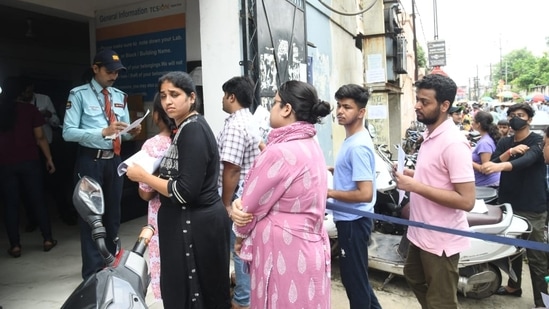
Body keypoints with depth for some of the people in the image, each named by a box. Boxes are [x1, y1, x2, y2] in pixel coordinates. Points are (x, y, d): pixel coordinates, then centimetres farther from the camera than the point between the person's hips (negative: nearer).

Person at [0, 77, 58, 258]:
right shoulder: (30, 109, -3)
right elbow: (40, 138, -5)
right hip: (29, 162, -1)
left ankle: (15, 246, 9)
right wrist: (49, 158, 3)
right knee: (37, 200, 7)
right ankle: (48, 240, 12)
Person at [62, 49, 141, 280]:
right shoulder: (79, 94, -7)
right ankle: (93, 271, 19)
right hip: (90, 161, -5)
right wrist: (103, 131, -26)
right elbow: (68, 132, -15)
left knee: (113, 213, 16)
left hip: (114, 160, 6)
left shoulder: (120, 97, 9)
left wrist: (131, 132, -12)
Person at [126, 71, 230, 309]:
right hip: (195, 220, 10)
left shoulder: (192, 131, -19)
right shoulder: (189, 127, 12)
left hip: (194, 224, -10)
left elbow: (185, 191, -23)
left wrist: (143, 176, -13)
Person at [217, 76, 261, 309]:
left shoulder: (235, 125, -22)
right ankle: (245, 288, 37)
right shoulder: (250, 121, 11)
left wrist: (226, 204, -20)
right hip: (249, 193, 10)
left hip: (238, 196, -10)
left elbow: (231, 168, -26)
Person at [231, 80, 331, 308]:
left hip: (284, 251, -9)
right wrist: (239, 204, -8)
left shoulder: (280, 152, -23)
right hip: (307, 247, 9)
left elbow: (253, 205, -12)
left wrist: (240, 235, 7)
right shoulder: (311, 146, 7)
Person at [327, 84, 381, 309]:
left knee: (353, 278, 6)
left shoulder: (358, 146, -23)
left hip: (353, 220, -10)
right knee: (356, 275, 23)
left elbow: (365, 194, -28)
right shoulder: (352, 140, 8)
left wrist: (330, 193, -19)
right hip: (349, 219, 10)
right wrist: (333, 171, 11)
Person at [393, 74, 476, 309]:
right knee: (414, 278, 29)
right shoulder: (429, 135, 7)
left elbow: (466, 200, -28)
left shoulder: (453, 143, -23)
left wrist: (414, 186, -28)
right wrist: (412, 175, 4)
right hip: (421, 233, 10)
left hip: (440, 240, -10)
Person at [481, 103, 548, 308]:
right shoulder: (504, 142, 10)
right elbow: (491, 164, -4)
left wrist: (501, 165, -46)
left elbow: (528, 159, -28)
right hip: (508, 204, 5)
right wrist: (509, 152, -21)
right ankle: (513, 286, 33)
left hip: (532, 209, -5)